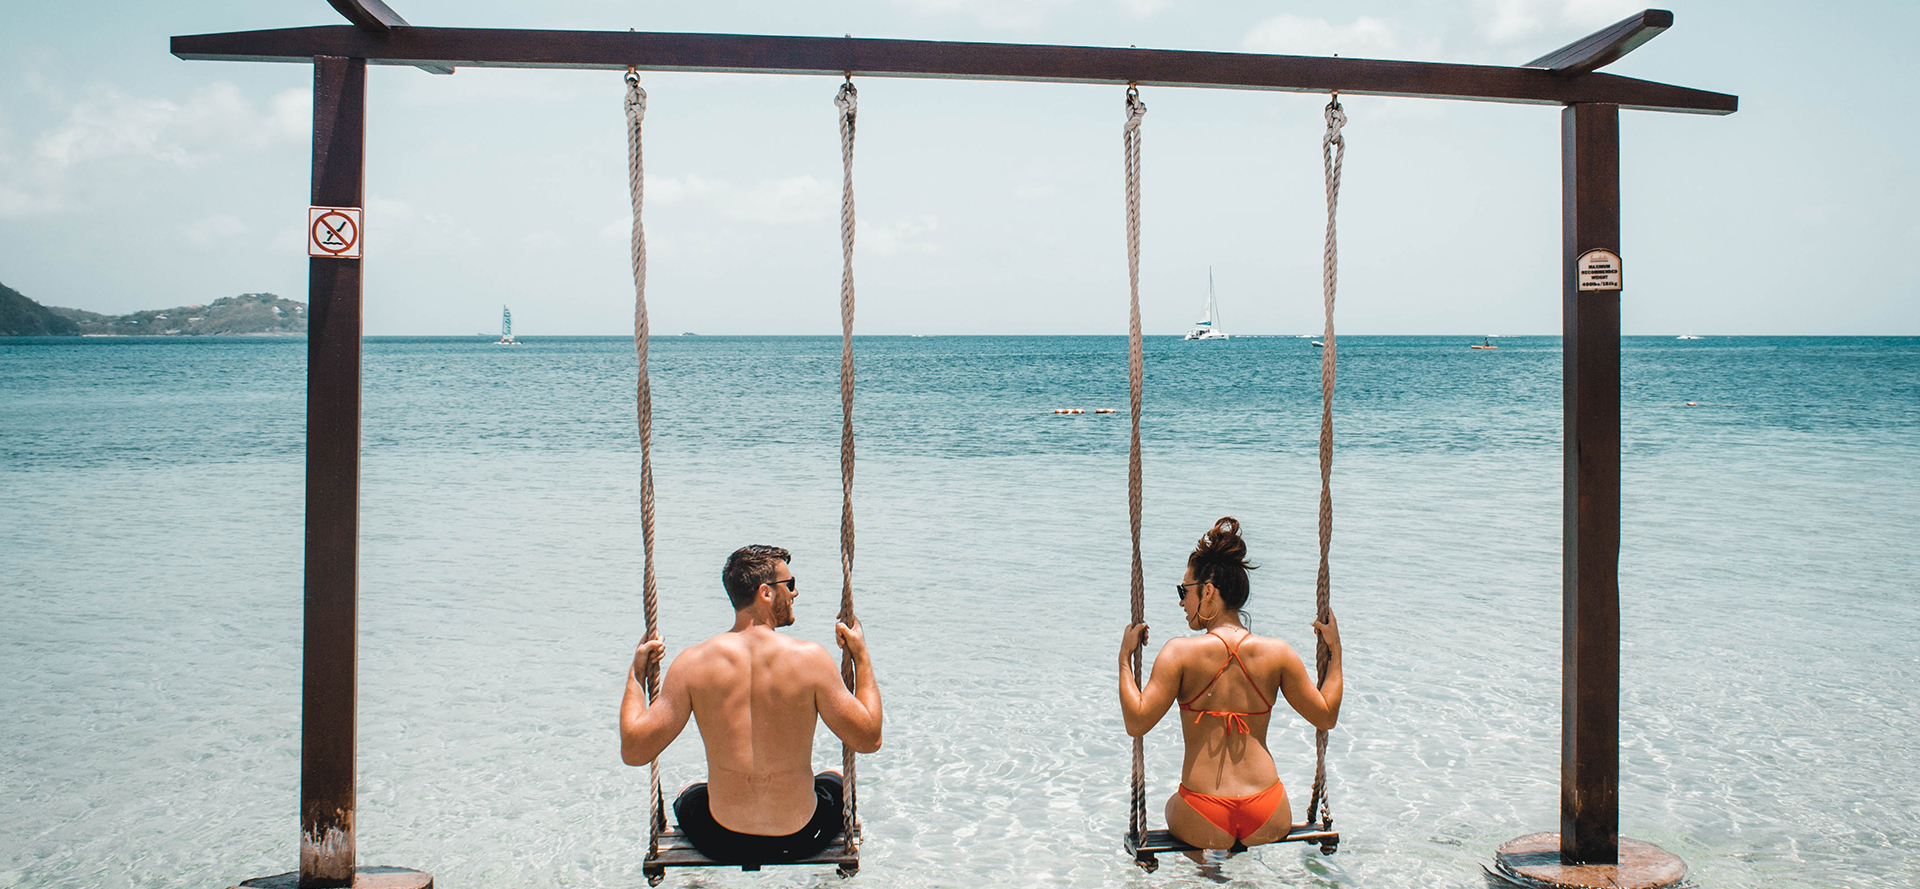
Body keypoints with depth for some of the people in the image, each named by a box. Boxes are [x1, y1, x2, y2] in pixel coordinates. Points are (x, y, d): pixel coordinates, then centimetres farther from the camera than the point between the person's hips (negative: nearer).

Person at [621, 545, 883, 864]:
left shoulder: (692, 663, -13)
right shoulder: (810, 658, -17)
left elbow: (633, 750, -10)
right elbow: (869, 738, -8)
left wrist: (635, 675, 4)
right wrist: (861, 656, 3)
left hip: (722, 843, 1)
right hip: (799, 841, -1)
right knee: (836, 781, 36)